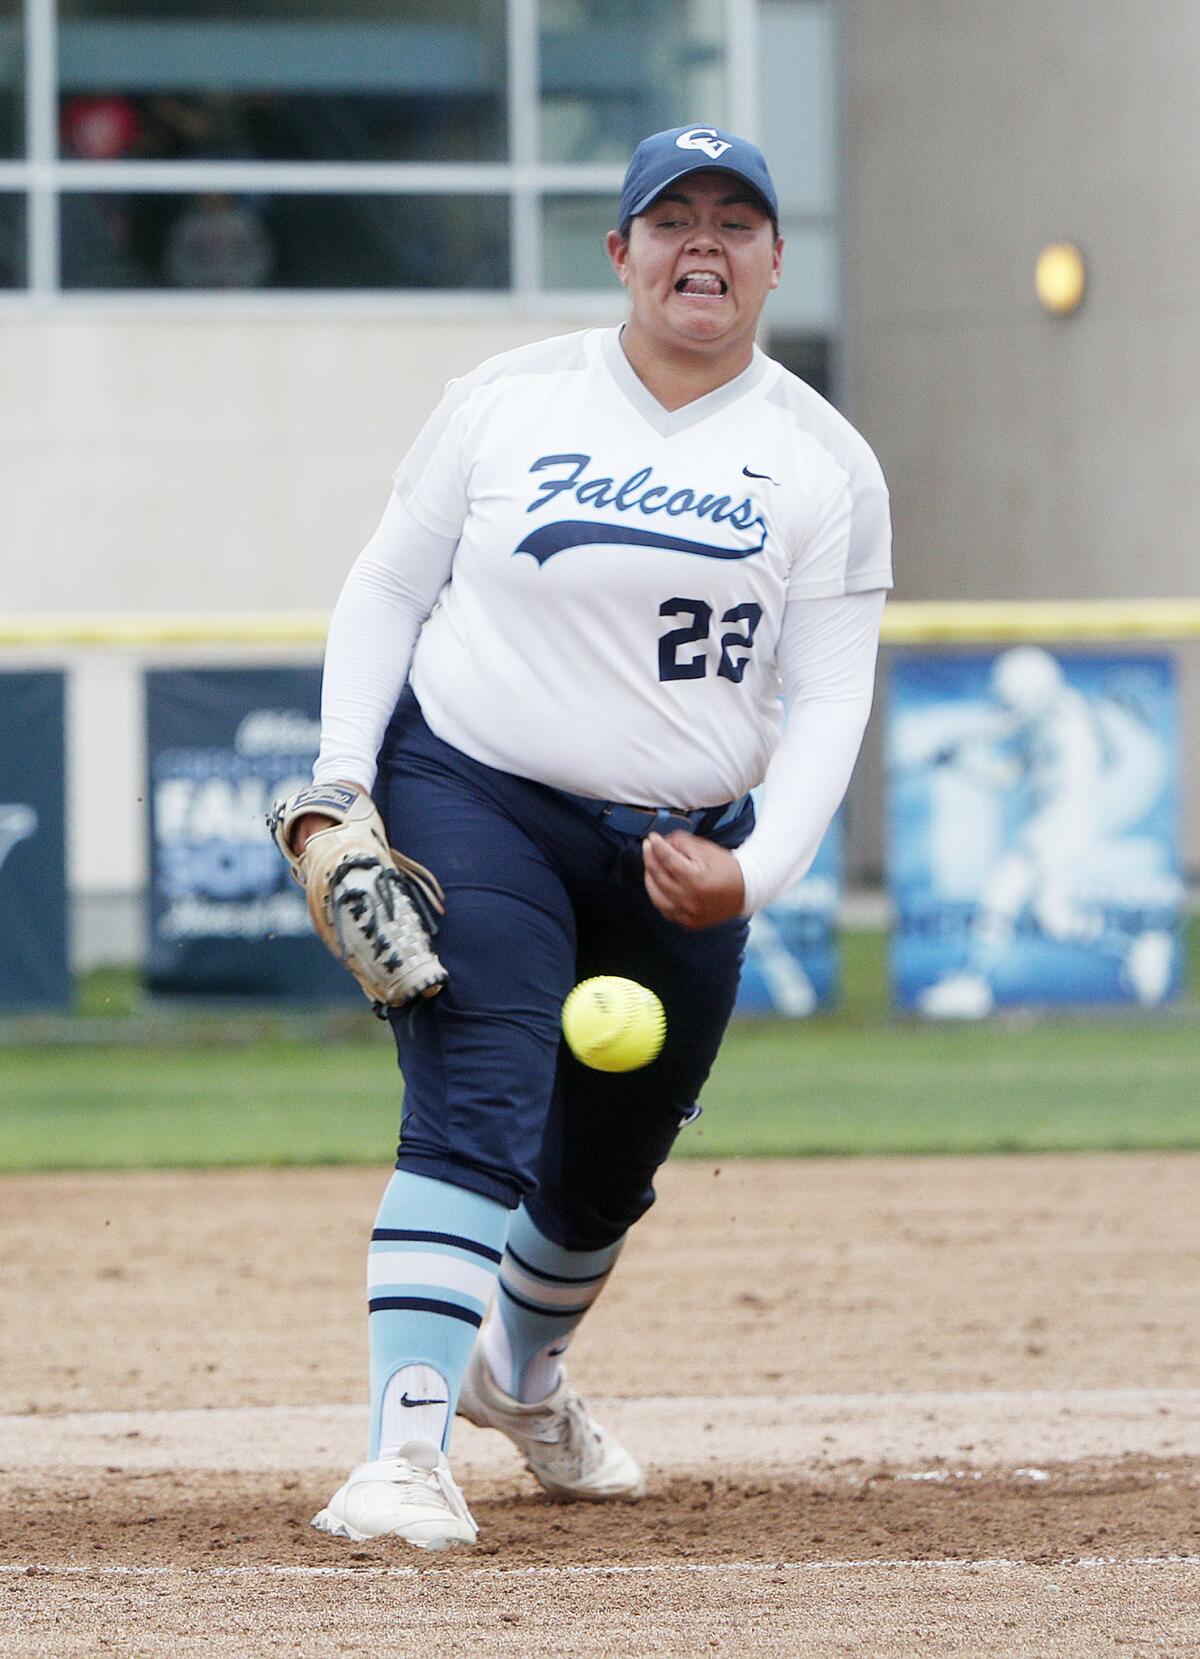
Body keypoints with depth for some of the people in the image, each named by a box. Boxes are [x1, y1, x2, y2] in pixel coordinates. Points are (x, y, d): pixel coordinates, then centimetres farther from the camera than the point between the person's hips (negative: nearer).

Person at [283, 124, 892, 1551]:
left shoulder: (825, 465, 0)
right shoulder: (506, 402, -1)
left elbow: (829, 698, -5)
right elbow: (386, 589, 4)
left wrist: (755, 873, -21)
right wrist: (338, 796, -7)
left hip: (683, 855, 3)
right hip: (472, 804, -3)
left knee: (607, 1167, 15)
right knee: (477, 1113, -21)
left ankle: (521, 1371, 46)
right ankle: (407, 1454, -31)